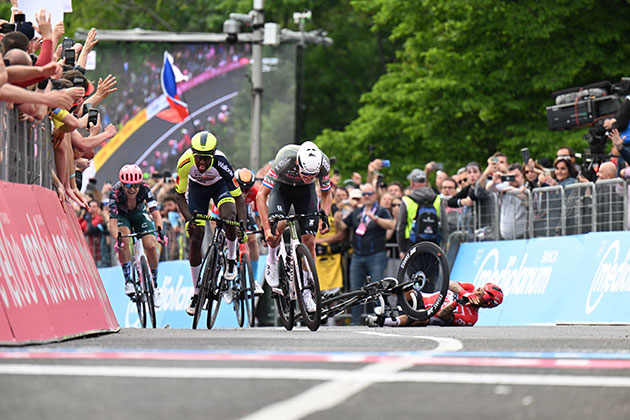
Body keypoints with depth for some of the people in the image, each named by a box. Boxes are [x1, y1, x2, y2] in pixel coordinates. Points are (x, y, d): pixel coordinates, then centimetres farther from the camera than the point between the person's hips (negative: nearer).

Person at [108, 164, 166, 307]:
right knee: (123, 240, -31)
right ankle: (128, 281, -21)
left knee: (151, 246, -18)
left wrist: (160, 231, -56)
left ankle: (155, 286, 0)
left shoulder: (145, 189, -32)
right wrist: (116, 240, -57)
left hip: (140, 215, 1)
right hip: (122, 216, -1)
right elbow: (112, 221, -41)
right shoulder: (116, 192, -35)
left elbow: (155, 213, -38)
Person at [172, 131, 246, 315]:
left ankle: (231, 260, -5)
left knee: (229, 216, -33)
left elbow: (238, 196, -31)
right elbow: (179, 196, -20)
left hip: (220, 185, -1)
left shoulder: (220, 162, -38)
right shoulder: (185, 162, -33)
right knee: (195, 239, -6)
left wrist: (242, 224, -41)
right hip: (197, 188, 1)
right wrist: (188, 218, -35)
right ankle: (196, 293, 6)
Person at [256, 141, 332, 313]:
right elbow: (261, 196, -33)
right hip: (282, 186, -2)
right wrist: (266, 229, -40)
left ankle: (306, 294, 2)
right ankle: (272, 260, 4)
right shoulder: (284, 160, -39)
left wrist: (324, 218, -25)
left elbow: (326, 194, -9)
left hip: (306, 190, 2)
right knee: (278, 225, -29)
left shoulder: (324, 163, -30)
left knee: (309, 242, -9)